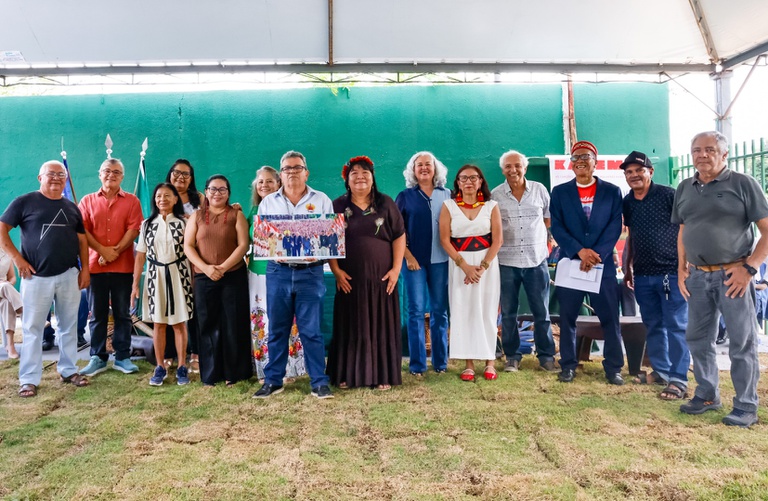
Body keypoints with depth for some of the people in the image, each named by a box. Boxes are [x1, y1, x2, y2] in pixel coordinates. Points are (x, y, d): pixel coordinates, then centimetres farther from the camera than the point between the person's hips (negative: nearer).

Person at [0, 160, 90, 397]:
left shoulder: (71, 207, 13)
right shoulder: (25, 202, 1)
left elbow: (82, 239, 14)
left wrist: (85, 269, 4)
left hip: (69, 275, 4)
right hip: (37, 276, -4)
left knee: (69, 326, 10)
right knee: (32, 328, 2)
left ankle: (68, 370, 22)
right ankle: (29, 379, 11)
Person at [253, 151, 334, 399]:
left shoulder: (321, 200, 7)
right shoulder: (268, 202, 11)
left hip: (310, 271, -2)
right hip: (278, 271, 2)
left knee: (311, 329, 0)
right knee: (277, 329, 8)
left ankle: (319, 382, 9)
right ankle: (273, 380, 19)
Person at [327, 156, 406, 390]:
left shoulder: (386, 204, 5)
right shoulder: (338, 206, 6)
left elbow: (399, 236, 2)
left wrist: (396, 268, -6)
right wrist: (336, 270, -7)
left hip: (381, 277, 0)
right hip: (350, 278, 1)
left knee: (382, 326, 4)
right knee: (350, 326, 6)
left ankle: (383, 376, 14)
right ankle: (348, 375, 17)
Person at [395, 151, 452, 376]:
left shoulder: (447, 195, 9)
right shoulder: (405, 196, 5)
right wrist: (408, 256, -7)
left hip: (441, 260, 2)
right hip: (414, 259, -1)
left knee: (440, 311, 5)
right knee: (416, 311, -1)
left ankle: (440, 361, 16)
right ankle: (417, 364, 7)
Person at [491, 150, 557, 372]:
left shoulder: (539, 190, 4)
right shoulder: (495, 195, 1)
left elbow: (549, 218, 12)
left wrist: (542, 241, 2)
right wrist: (496, 249, -2)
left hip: (537, 260, 1)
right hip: (506, 262, 0)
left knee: (542, 312, 7)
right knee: (508, 313, 7)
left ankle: (546, 356, 19)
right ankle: (512, 356, 20)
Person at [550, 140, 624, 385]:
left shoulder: (612, 191, 7)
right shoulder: (559, 192, 7)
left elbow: (615, 227, -1)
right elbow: (556, 227, -2)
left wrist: (597, 254, -14)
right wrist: (579, 251, -15)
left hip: (603, 264, 0)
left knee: (610, 319, 2)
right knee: (567, 318, 5)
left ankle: (613, 367, 14)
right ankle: (568, 365, 16)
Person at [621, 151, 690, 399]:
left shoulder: (668, 195, -7)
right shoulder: (627, 202, 9)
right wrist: (628, 267, 16)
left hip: (671, 272, -6)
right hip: (643, 275, 6)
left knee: (676, 326, -2)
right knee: (653, 326, 13)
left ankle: (678, 379, 4)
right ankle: (660, 371, 25)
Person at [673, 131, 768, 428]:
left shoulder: (743, 184, -4)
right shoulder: (684, 189, 11)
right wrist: (681, 268, 11)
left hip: (732, 275, -5)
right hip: (697, 277, 5)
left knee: (742, 343, 3)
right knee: (697, 339, 13)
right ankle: (707, 395, 29)